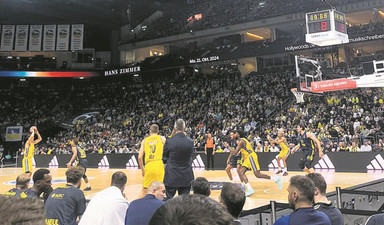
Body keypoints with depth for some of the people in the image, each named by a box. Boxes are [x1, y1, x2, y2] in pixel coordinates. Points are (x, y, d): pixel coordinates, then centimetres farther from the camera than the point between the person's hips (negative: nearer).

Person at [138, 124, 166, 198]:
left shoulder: (144, 141, 13)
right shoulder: (162, 138, 9)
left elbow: (140, 157, 7)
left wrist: (142, 170, 17)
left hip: (148, 166, 2)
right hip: (159, 165, -2)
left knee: (144, 190, 15)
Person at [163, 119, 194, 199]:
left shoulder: (169, 141, -15)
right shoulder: (190, 142, -8)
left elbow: (164, 154, 3)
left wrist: (172, 135, 3)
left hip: (172, 177, -2)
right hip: (186, 178, 2)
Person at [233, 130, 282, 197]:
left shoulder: (241, 141, -14)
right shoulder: (241, 140, 17)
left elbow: (235, 152, -18)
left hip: (251, 156, -10)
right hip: (247, 158, 10)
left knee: (257, 174, -11)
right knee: (241, 172, -1)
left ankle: (276, 179, -1)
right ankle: (250, 189, -6)